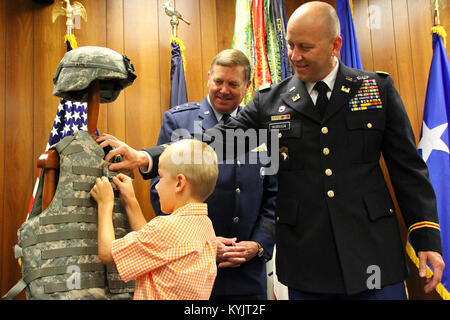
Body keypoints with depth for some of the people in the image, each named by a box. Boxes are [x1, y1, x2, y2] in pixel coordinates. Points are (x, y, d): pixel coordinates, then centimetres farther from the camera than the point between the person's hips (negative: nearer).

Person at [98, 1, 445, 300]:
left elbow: (408, 168, 3)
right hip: (306, 262, 1)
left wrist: (427, 238, -1)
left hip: (374, 254, 0)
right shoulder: (270, 102, 3)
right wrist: (146, 157, -12)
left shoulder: (378, 88, 2)